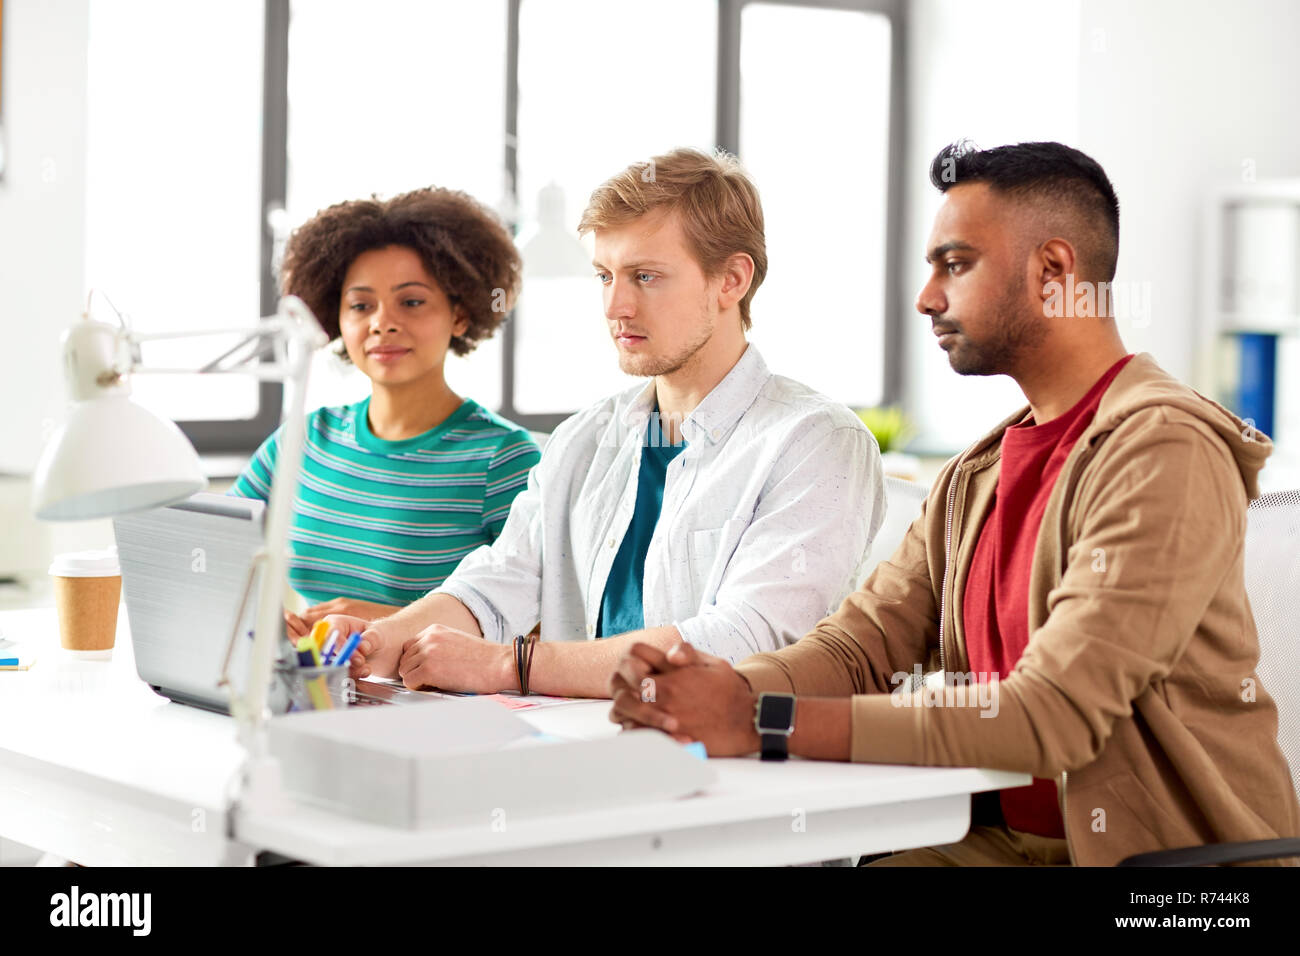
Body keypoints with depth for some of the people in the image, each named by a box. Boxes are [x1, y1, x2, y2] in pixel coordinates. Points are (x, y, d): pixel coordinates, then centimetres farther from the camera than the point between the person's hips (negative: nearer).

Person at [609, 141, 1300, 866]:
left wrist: (763, 722, -26)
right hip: (997, 837, 7)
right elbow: (862, 644, 6)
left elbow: (1052, 718, -23)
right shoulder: (977, 477, 13)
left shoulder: (1163, 453, -16)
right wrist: (728, 687, -16)